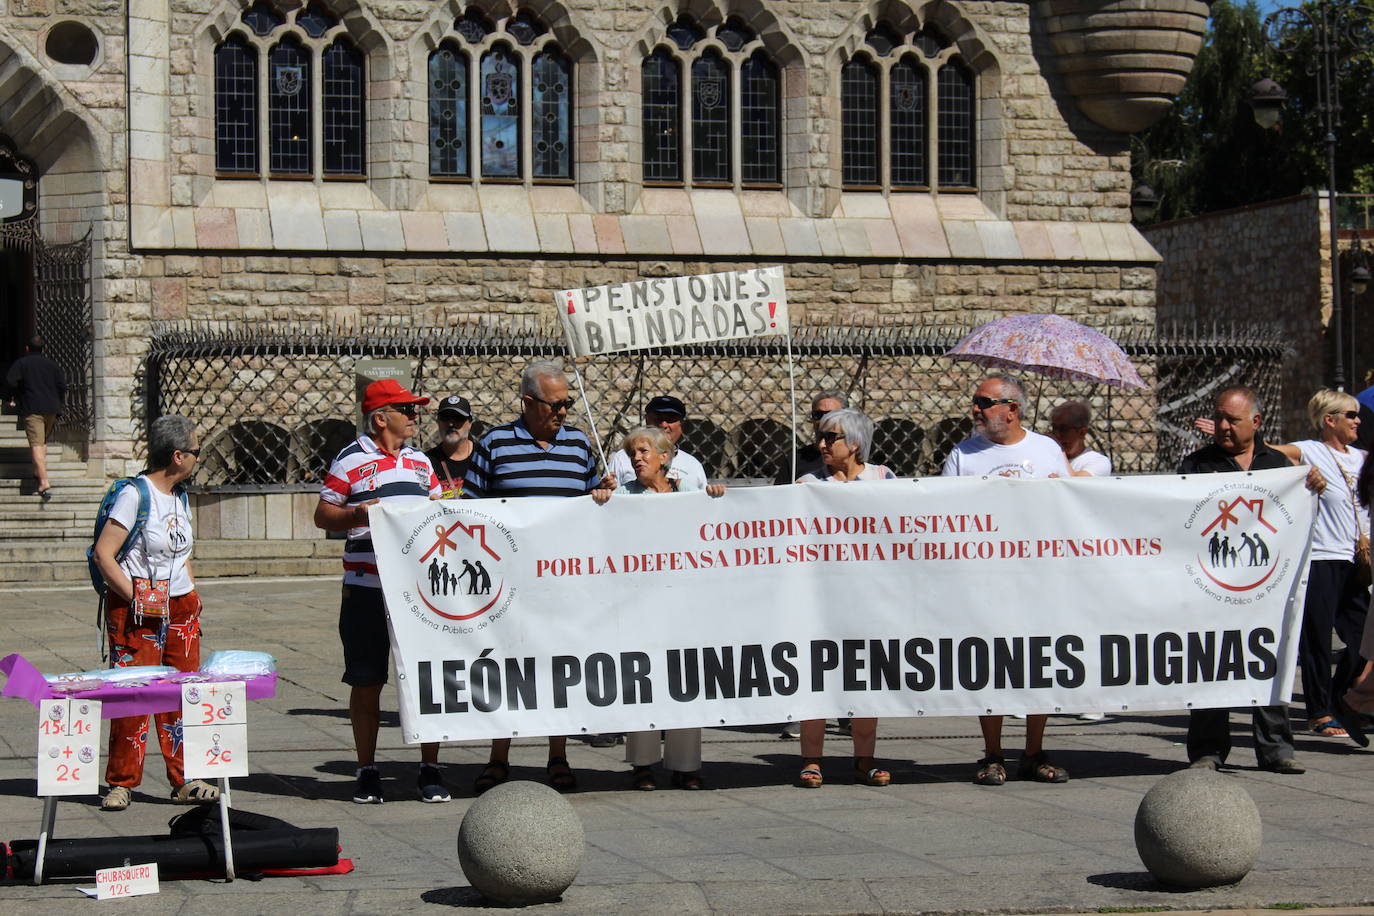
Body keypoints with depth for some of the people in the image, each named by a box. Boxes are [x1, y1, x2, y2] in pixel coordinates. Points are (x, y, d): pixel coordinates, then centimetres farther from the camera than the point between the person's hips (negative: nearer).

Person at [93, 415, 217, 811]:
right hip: (138, 613, -7)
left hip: (180, 609, 7)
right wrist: (137, 599, -16)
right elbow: (103, 554, -16)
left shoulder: (179, 496, 13)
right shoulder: (135, 495, -12)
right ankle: (122, 782, 5)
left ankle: (185, 781, 11)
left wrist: (192, 596, 12)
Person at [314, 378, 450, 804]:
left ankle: (430, 769, 12)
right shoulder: (351, 460, 0)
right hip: (366, 589, -4)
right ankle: (367, 771, 15)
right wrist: (356, 514, -17)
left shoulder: (420, 460, 16)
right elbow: (323, 515, 2)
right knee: (366, 682, 4)